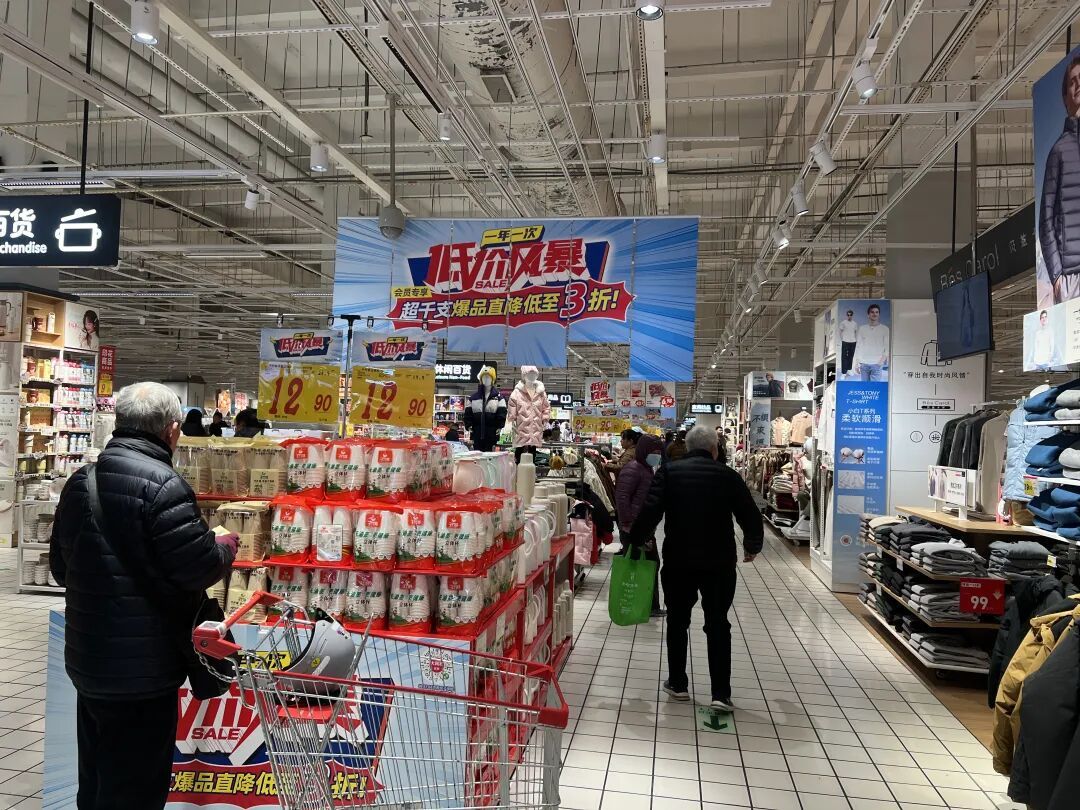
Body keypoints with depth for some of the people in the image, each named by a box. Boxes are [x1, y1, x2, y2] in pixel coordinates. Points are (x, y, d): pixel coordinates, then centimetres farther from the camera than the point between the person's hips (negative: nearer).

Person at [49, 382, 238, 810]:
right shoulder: (162, 485, -21)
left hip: (87, 659, 8)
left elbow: (61, 565, 15)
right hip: (143, 669, -8)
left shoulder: (80, 481, 6)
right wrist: (227, 545, -2)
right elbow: (198, 568, -22)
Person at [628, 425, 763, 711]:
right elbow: (750, 515, 2)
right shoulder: (728, 475, -1)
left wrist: (635, 540, 1)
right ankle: (721, 694, 7)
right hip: (719, 562, 0)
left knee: (677, 621, 17)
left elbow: (650, 511, -12)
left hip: (678, 561, 0)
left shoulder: (669, 472, -2)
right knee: (718, 625, 10)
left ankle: (677, 684, 25)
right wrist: (752, 546, 19)